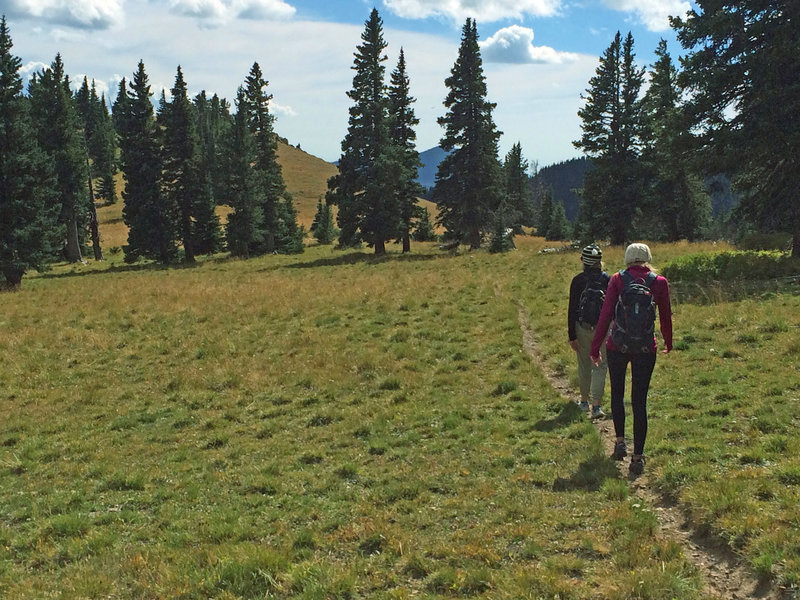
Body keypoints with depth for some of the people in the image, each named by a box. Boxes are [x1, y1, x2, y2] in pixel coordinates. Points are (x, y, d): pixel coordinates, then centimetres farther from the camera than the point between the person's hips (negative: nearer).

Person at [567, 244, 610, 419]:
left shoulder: (577, 280, -5)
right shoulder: (607, 279, -4)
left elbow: (572, 309, -6)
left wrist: (572, 336, -2)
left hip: (582, 328, 1)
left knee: (584, 366, 16)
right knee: (600, 367, 1)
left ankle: (585, 400, 30)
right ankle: (596, 406, -9)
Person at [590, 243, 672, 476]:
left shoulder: (617, 279, -3)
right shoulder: (660, 283, 0)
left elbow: (606, 314, -7)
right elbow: (666, 317, 10)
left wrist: (595, 346, -2)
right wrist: (668, 343, 27)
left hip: (618, 346, 0)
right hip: (645, 349, 0)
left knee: (617, 393, 21)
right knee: (640, 401, 5)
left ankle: (620, 441, 16)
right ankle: (638, 457, 4)